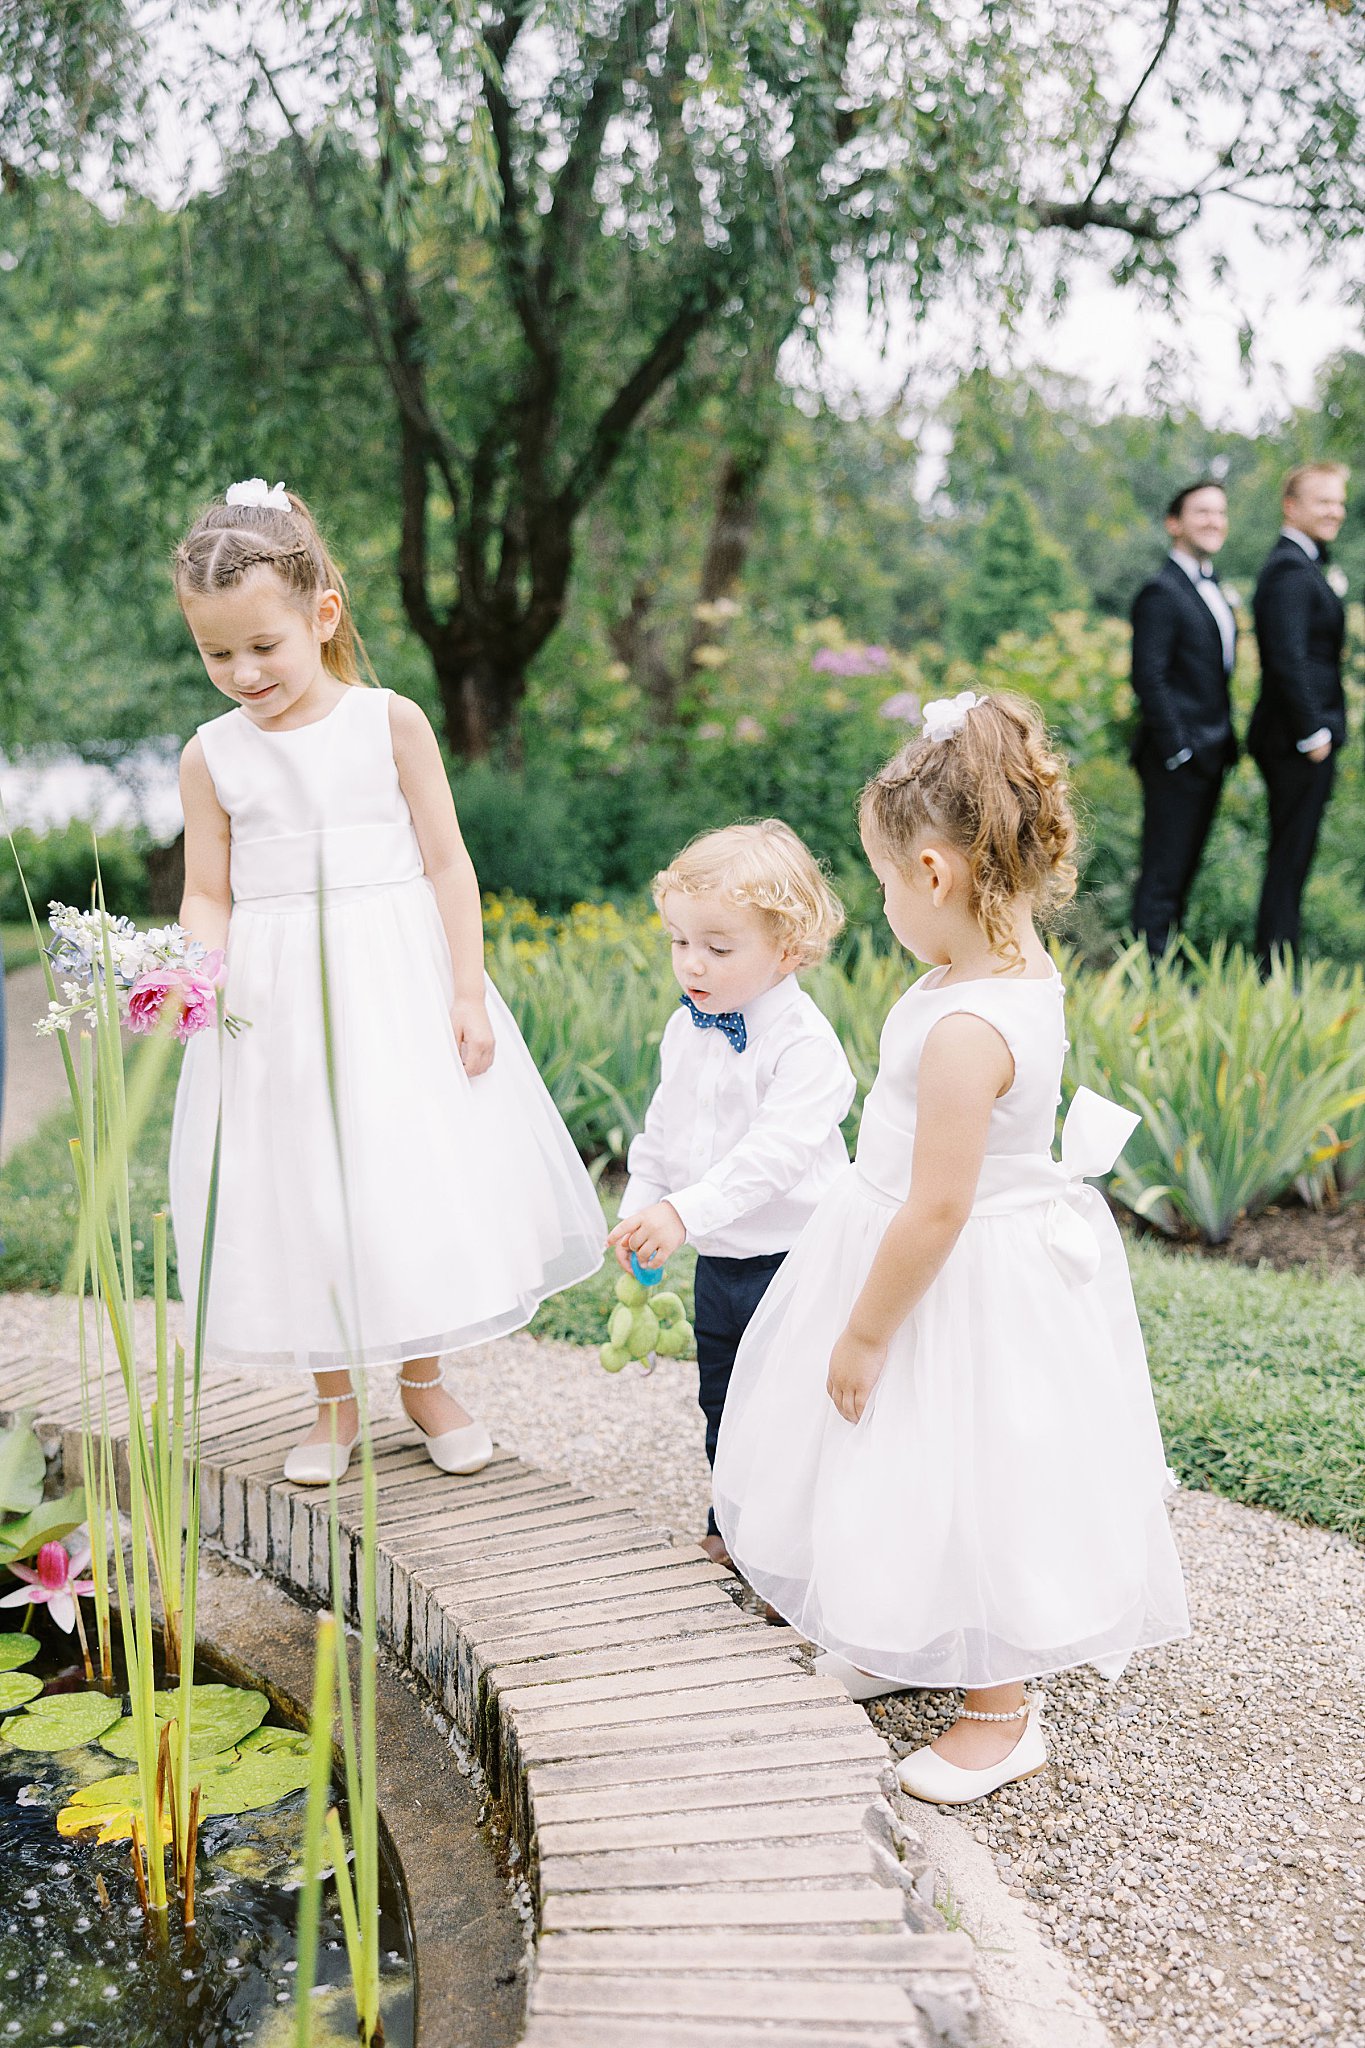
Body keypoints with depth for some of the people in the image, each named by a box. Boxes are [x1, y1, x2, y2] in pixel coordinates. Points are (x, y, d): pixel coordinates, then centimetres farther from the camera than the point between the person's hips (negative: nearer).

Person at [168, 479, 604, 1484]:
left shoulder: (391, 722, -4)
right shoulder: (211, 756, 0)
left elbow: (447, 861, -3)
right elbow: (209, 894, 3)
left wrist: (469, 991, -8)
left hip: (400, 984, -1)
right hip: (277, 997, 1)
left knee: (418, 1176, 6)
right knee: (301, 1186, 7)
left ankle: (423, 1379, 28)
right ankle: (335, 1399, 26)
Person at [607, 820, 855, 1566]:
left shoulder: (805, 1042, -21)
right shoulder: (685, 1030, 5)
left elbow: (775, 1150, -30)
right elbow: (663, 1129, 16)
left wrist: (686, 1211, -36)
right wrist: (640, 1205, 8)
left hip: (793, 1257, -8)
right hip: (719, 1258, 8)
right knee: (724, 1400, 20)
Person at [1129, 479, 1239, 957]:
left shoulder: (1211, 589, 16)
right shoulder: (1161, 592, -13)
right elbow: (1149, 680, -18)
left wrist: (1225, 743, 16)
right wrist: (1178, 752, -19)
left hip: (1209, 756, 9)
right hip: (1176, 760, -9)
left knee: (1183, 870, 14)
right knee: (1162, 876, -3)